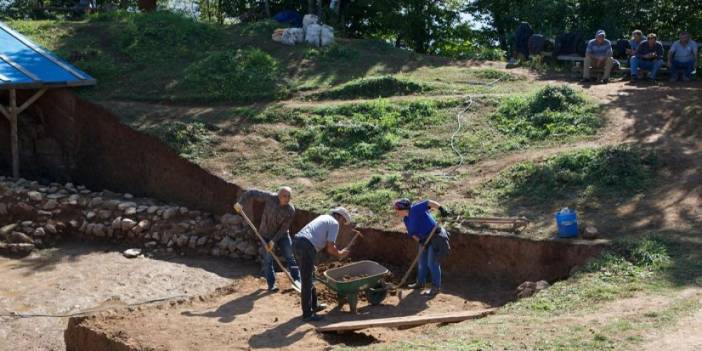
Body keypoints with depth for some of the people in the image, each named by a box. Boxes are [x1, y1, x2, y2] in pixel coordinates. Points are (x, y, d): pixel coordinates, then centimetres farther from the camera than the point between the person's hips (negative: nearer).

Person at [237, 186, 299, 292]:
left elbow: (284, 228, -18)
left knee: (290, 257, 1)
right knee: (268, 259, 3)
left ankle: (297, 280, 11)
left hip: (282, 235, 1)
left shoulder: (291, 210, -20)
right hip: (267, 234, -1)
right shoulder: (270, 198, -22)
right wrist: (241, 203, -23)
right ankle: (271, 284, 12)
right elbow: (253, 193, -15)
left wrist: (274, 240, -24)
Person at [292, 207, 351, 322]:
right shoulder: (335, 223, 2)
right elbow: (330, 247, -5)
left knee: (308, 278, 22)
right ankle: (307, 314, -1)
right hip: (306, 246, -9)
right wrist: (339, 254, 12)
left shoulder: (324, 218, 27)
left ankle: (313, 305, 34)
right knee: (307, 282, -4)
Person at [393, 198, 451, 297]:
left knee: (432, 263, -5)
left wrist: (441, 208, -42)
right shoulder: (406, 220, 8)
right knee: (422, 262, 18)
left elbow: (429, 203, -28)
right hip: (424, 239, 9)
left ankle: (436, 287, 6)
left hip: (435, 237, -9)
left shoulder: (415, 209, -18)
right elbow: (411, 233, 7)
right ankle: (420, 283, 34)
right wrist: (420, 241, -11)